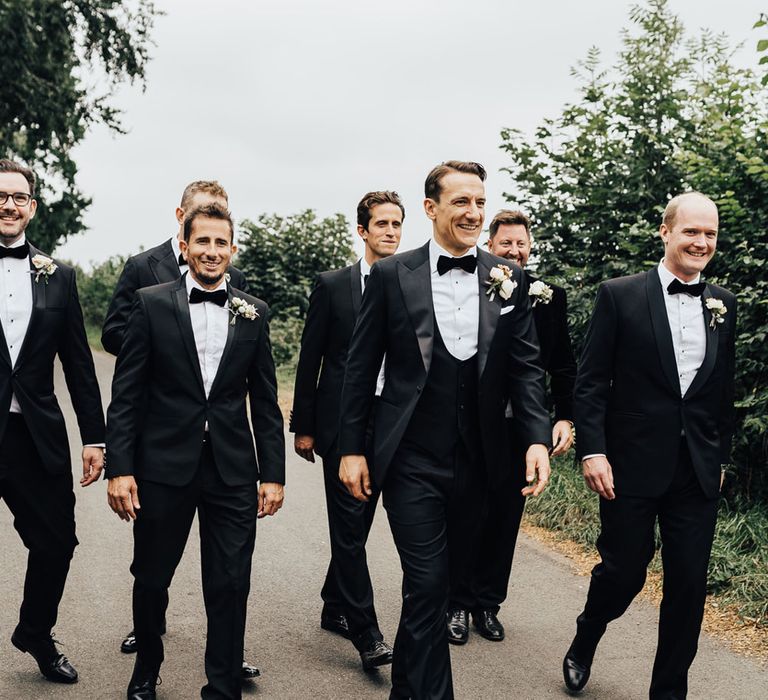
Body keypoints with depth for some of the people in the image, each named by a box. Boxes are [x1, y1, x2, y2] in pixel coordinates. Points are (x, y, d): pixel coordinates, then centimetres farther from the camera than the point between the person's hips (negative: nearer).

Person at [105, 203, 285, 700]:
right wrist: (120, 468, -8)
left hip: (233, 470, 1)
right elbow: (127, 394, -2)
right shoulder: (152, 304, -1)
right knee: (151, 579, 13)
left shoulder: (253, 313, 6)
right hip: (164, 467, -1)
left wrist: (273, 473, 4)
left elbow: (265, 402, 8)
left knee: (230, 588, 3)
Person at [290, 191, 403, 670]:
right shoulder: (333, 285, 0)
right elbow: (309, 360, 1)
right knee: (349, 527, -4)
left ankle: (335, 607, 30)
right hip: (341, 423, -3)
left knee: (357, 524, 13)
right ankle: (365, 631, 0)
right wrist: (303, 427, -1)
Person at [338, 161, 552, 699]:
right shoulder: (392, 275, -4)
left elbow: (526, 367, 4)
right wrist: (352, 448, -2)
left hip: (476, 460, 3)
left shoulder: (507, 280, 3)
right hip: (411, 462, -3)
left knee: (441, 578, 17)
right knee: (428, 586, -6)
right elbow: (361, 367, 0)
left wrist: (538, 437, -10)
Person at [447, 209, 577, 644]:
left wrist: (566, 417, -1)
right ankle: (459, 604, 22)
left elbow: (564, 365, 6)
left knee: (505, 518, 12)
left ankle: (488, 604, 26)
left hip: (522, 429, 2)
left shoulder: (551, 297, 4)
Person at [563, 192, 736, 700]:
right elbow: (590, 382, -5)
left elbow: (724, 389, 14)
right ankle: (584, 643, 36)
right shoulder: (620, 296, -4)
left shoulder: (724, 304, 9)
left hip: (698, 470, 4)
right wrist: (592, 452, -11)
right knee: (623, 572, 6)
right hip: (633, 465, -3)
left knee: (689, 584, 5)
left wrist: (721, 456, 13)